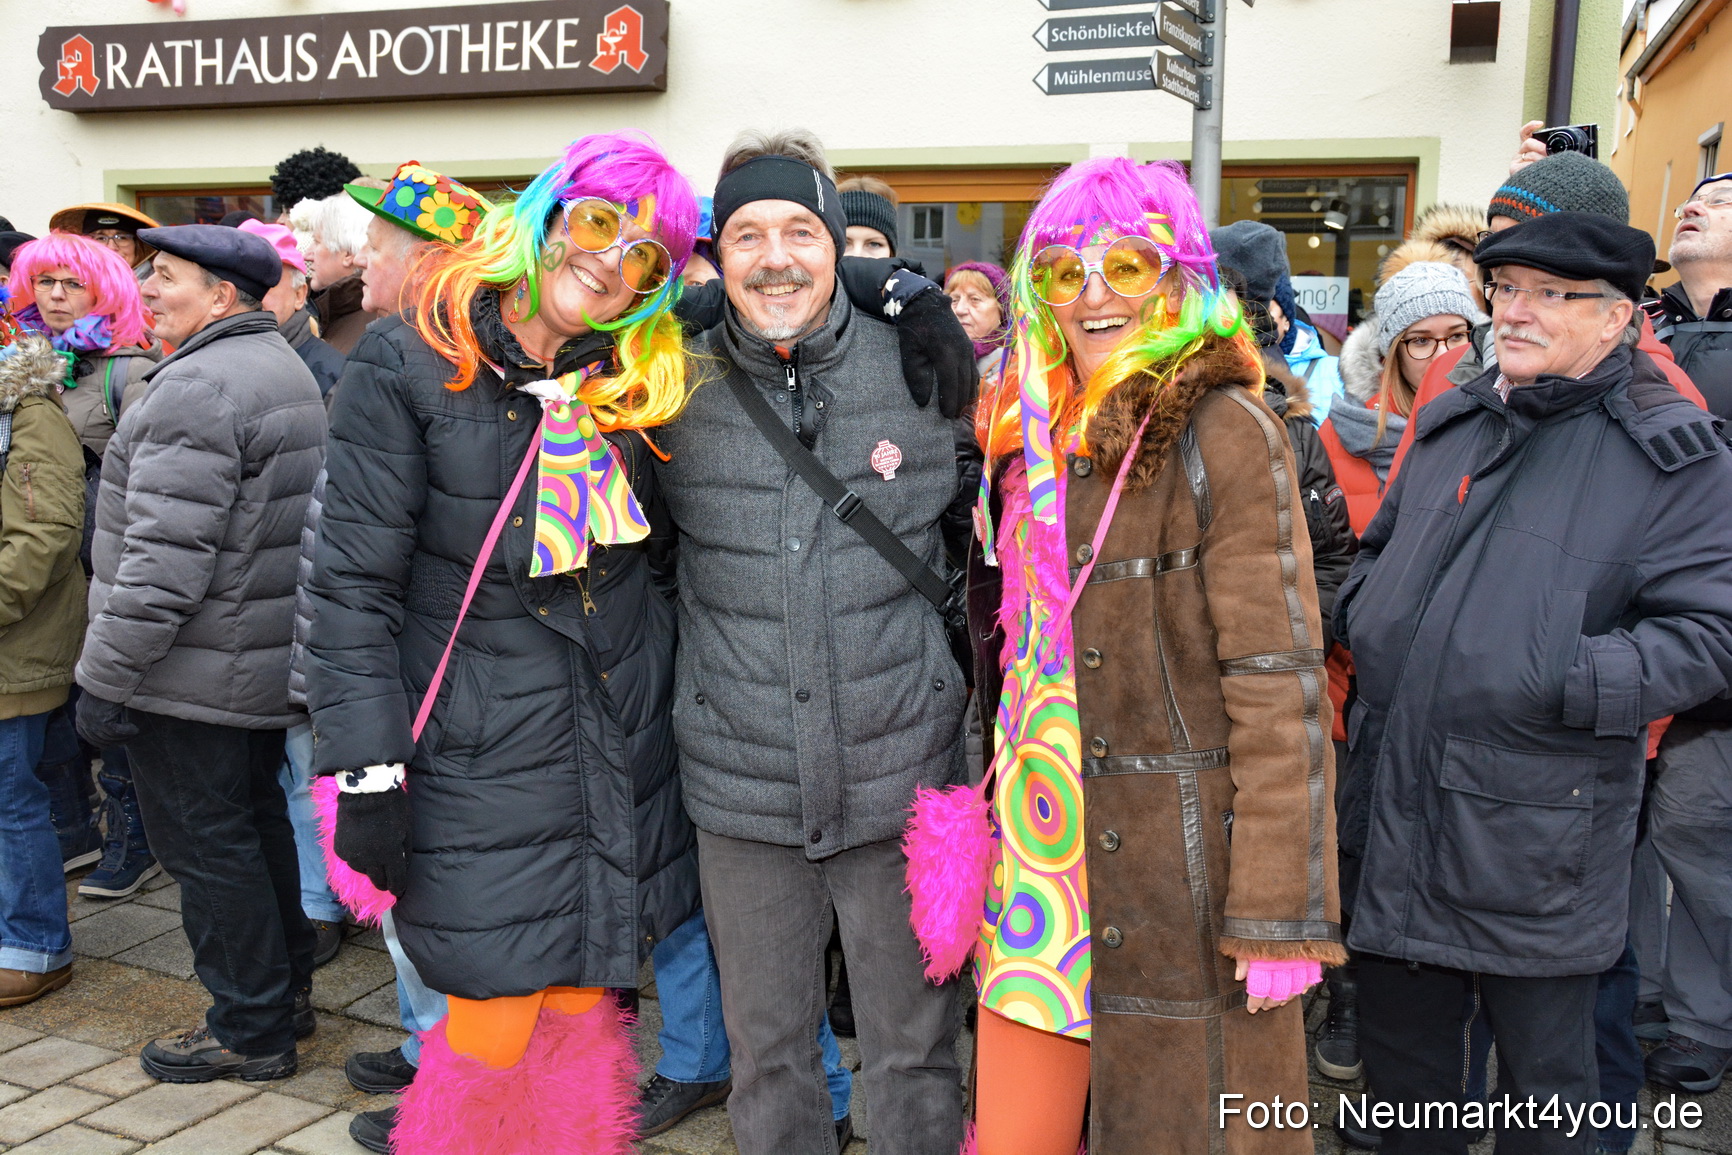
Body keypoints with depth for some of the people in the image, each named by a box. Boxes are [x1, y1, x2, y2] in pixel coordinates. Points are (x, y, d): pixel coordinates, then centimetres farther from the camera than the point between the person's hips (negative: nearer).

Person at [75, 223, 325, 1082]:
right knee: (257, 823, 19)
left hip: (192, 678, -10)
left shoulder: (197, 385, -20)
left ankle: (251, 1030, 12)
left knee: (204, 845, 1)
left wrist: (109, 674, -18)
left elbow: (165, 556, -25)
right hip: (266, 659, 10)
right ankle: (289, 989, 31)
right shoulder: (285, 369, 13)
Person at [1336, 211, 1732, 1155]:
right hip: (1404, 804, 5)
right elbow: (1378, 549, 25)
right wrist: (1366, 620, 5)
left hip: (1540, 829, -5)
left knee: (1544, 1075, 12)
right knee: (1394, 1032, 20)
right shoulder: (1450, 425, 11)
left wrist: (1558, 683, -23)